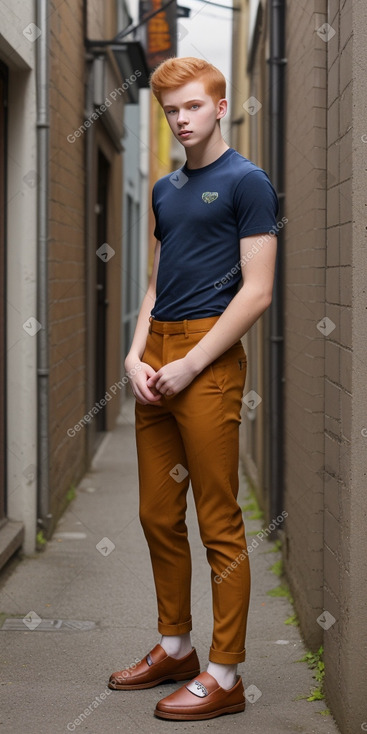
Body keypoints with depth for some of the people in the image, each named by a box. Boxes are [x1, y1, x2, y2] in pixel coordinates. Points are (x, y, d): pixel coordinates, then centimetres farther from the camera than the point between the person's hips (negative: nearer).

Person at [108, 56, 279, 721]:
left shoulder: (246, 182, -5)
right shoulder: (166, 190, 18)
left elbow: (256, 291, -11)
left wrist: (190, 365, -14)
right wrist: (137, 356, 5)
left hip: (209, 359, -8)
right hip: (156, 363, 8)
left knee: (219, 523, -4)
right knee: (158, 515, 13)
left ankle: (224, 676, 3)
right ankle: (175, 647, 27)